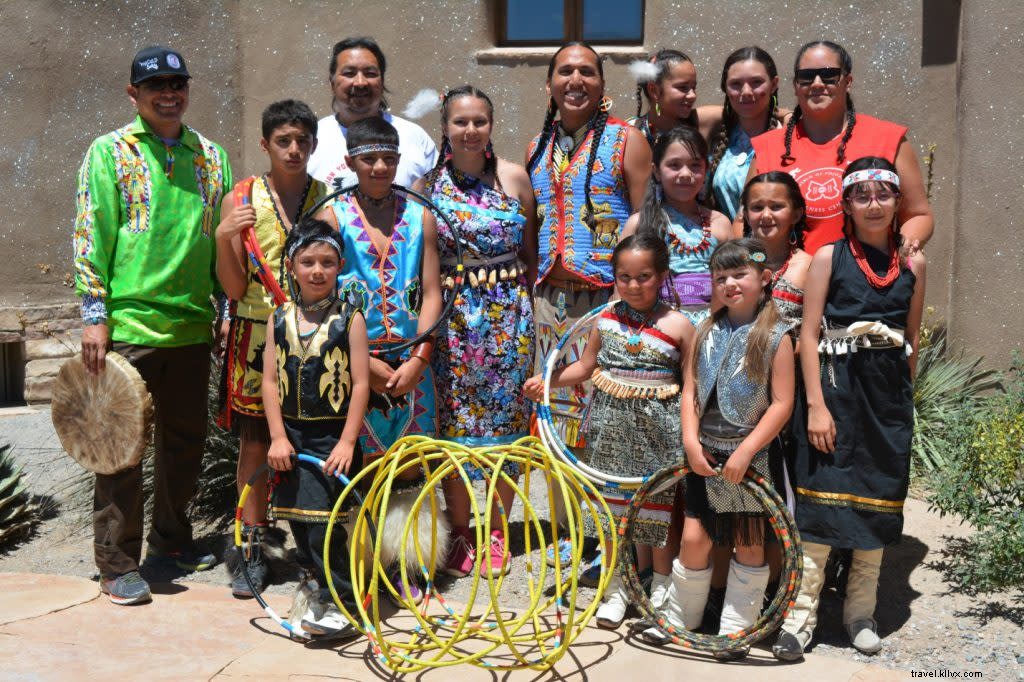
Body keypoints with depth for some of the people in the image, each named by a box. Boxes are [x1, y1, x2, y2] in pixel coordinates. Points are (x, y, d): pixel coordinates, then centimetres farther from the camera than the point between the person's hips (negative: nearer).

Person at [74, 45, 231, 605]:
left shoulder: (212, 156, 13)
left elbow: (224, 238, 16)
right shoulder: (109, 152, 1)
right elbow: (90, 234, -4)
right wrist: (93, 314, -10)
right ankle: (118, 565, 9)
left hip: (192, 324, 5)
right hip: (128, 323, -4)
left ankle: (172, 539, 31)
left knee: (185, 439, 14)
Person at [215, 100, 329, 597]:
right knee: (255, 443, 3)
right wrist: (223, 239, -16)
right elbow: (234, 288, -2)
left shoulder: (328, 199, 6)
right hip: (257, 335, -1)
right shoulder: (241, 200, 2)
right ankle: (251, 549, 15)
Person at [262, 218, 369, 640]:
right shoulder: (279, 319, 5)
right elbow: (270, 380, 4)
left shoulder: (349, 319, -6)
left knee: (321, 518, -9)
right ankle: (316, 579, 31)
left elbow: (361, 384, -8)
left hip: (333, 436, -4)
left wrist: (347, 442, -13)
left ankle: (339, 604, 2)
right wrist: (278, 437, -3)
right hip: (291, 435, 5)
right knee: (297, 518, 12)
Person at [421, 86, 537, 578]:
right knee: (453, 423, 3)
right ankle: (459, 535, 18)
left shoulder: (514, 177, 3)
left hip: (507, 311, 0)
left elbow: (531, 250, 8)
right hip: (450, 312, 0)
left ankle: (497, 535, 18)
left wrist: (525, 299, 1)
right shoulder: (430, 183, 3)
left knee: (505, 418, 4)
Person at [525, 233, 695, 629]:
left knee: (658, 501, 7)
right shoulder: (606, 319, 2)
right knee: (612, 500, 9)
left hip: (657, 428, -3)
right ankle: (617, 585, 24)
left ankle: (661, 585, 27)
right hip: (612, 423, 3)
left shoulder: (677, 325, -7)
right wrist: (546, 382, 1)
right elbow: (586, 366, 12)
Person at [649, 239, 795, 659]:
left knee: (748, 543, 9)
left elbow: (782, 404, -12)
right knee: (694, 538, 5)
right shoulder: (706, 333, 5)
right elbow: (690, 391, 4)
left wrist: (745, 451, -17)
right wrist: (691, 442, -8)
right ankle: (679, 617, 25)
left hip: (749, 458, -3)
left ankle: (735, 630, 22)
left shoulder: (775, 337, -8)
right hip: (705, 454, 3)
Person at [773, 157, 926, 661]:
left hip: (888, 393, 3)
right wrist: (815, 404, -12)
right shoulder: (828, 256, -1)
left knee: (879, 497, 8)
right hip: (836, 385, -3)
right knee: (822, 496, -3)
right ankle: (801, 614, 5)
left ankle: (861, 612, 21)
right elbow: (809, 334, -6)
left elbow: (912, 339, 14)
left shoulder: (912, 264, 7)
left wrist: (902, 394, 11)